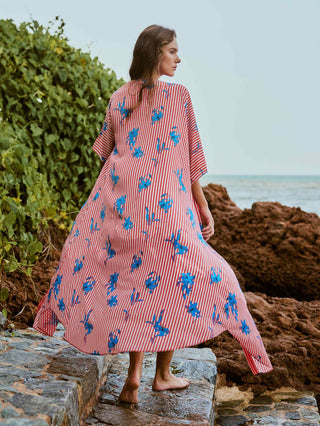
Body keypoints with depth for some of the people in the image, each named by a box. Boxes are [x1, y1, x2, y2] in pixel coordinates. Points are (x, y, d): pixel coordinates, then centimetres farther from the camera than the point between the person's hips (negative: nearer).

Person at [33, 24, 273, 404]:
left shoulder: (117, 98, 10)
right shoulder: (178, 94, -2)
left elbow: (106, 152, 16)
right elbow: (189, 157, -2)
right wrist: (203, 207, 5)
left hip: (119, 201, 5)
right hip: (164, 204, -4)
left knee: (132, 276, 15)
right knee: (179, 278, 11)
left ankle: (134, 376, 10)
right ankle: (163, 374, 16)